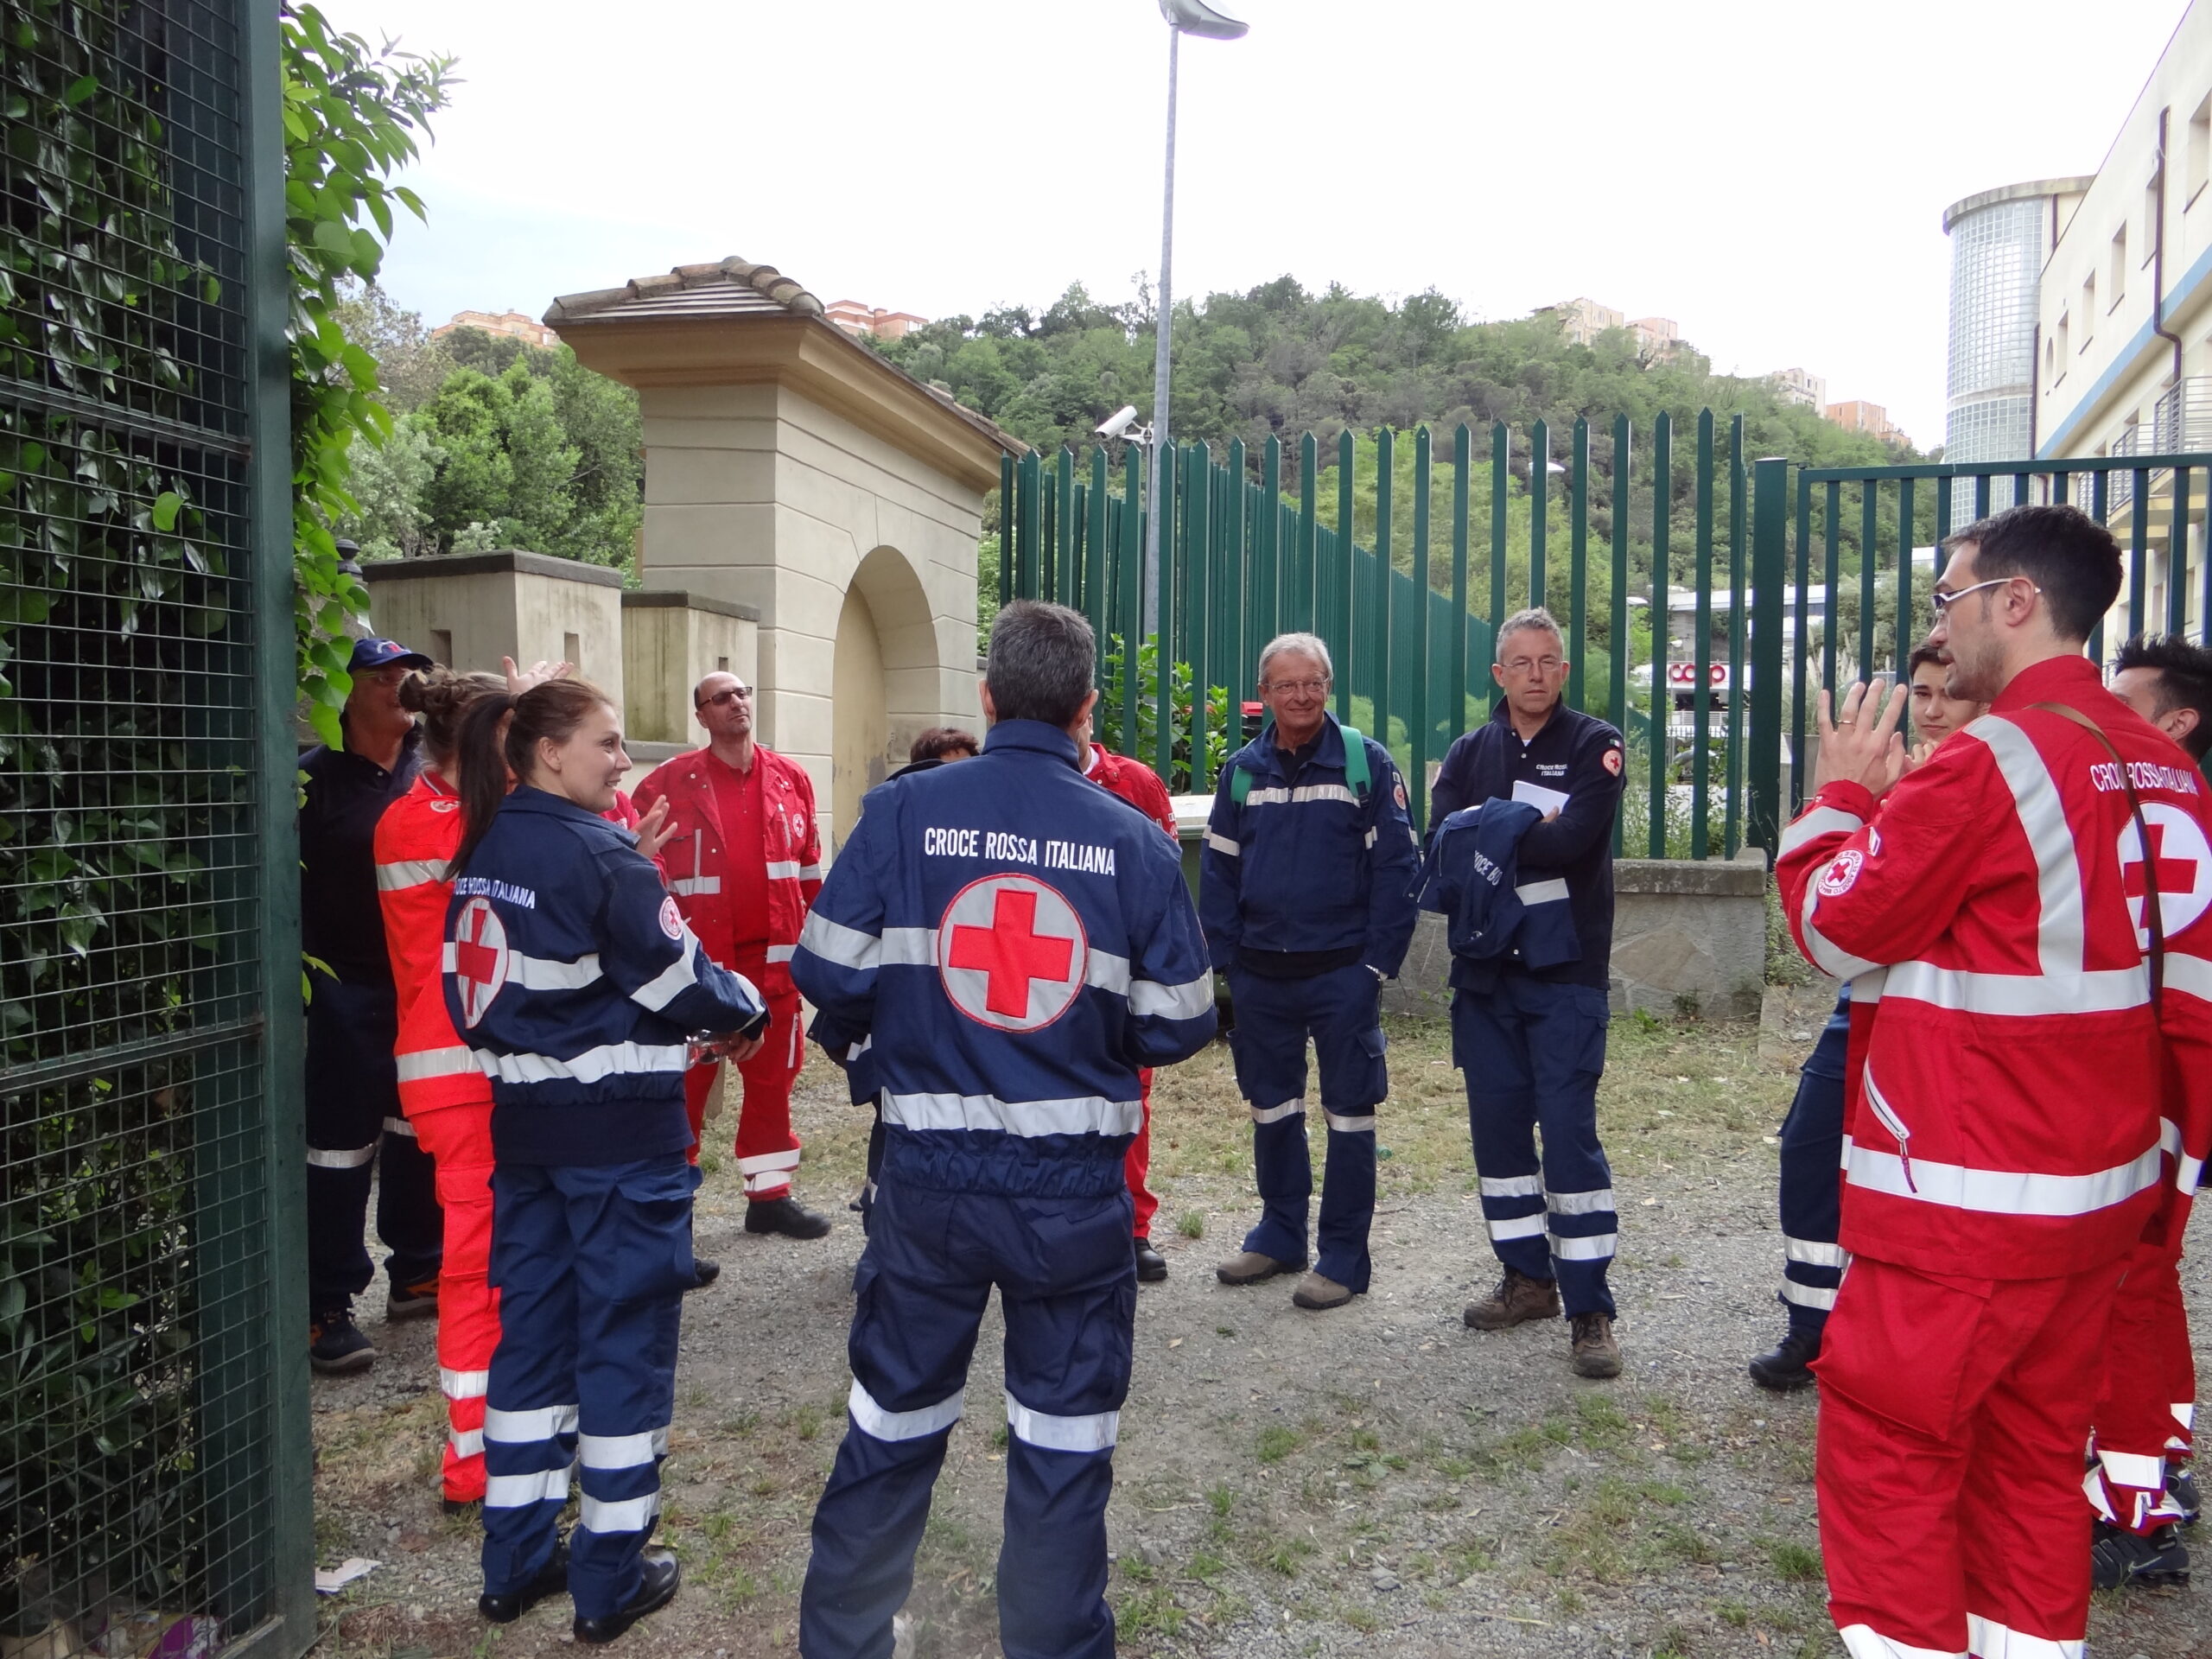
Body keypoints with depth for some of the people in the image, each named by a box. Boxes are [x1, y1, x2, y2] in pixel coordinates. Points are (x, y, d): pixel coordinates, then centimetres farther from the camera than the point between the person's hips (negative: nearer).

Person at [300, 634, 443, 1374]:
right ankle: (327, 1307, 7)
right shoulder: (315, 779, -6)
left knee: (421, 1134, 14)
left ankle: (417, 1272, 28)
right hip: (346, 990, -5)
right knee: (340, 1150, -2)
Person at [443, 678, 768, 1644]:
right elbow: (678, 975, -14)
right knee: (626, 1338, 4)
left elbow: (475, 991, 9)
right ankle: (611, 1581, 15)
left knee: (530, 1328, 17)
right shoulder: (599, 853, -17)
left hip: (520, 1121, 8)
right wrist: (745, 1013, 4)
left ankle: (516, 1562, 28)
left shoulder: (482, 853, 7)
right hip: (622, 1129, -7)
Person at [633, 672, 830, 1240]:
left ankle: (769, 1194, 25)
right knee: (687, 1080, 4)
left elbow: (809, 868, 12)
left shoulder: (791, 779, 8)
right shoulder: (669, 784, -4)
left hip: (774, 958, 4)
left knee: (773, 1077, 13)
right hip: (698, 960, -4)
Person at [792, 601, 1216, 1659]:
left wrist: (873, 1036, 14)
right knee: (1063, 1442, 14)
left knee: (891, 1427, 19)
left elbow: (829, 975, -7)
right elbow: (1178, 1025, -3)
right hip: (1076, 1188, -1)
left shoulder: (905, 811, -8)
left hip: (928, 1177, 1)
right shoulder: (1135, 841, -6)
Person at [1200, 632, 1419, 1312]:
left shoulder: (1368, 763, -6)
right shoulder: (1243, 770, 7)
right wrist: (1221, 962, 1)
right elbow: (1219, 873, 8)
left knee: (1348, 1113, 4)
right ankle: (1279, 1233, 31)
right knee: (1271, 1109, 15)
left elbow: (1395, 867, -7)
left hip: (1342, 974, -4)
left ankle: (1343, 1256, 16)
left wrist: (1379, 962, -11)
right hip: (1261, 975, 4)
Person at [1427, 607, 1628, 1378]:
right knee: (1497, 1127, 9)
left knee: (1570, 1131, -7)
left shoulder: (1595, 745, -1)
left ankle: (1590, 1309, 2)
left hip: (1566, 973, -4)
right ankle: (1528, 1278, 25)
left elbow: (1575, 839, -17)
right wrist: (1530, 833, -14)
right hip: (1485, 969, 5)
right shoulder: (1470, 753, 11)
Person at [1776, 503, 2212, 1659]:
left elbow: (1837, 929, -9)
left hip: (1969, 1206, -9)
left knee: (1883, 1442, 2)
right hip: (2106, 1188, 9)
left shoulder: (1984, 765, -18)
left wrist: (1840, 795, 5)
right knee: (2034, 1449, 18)